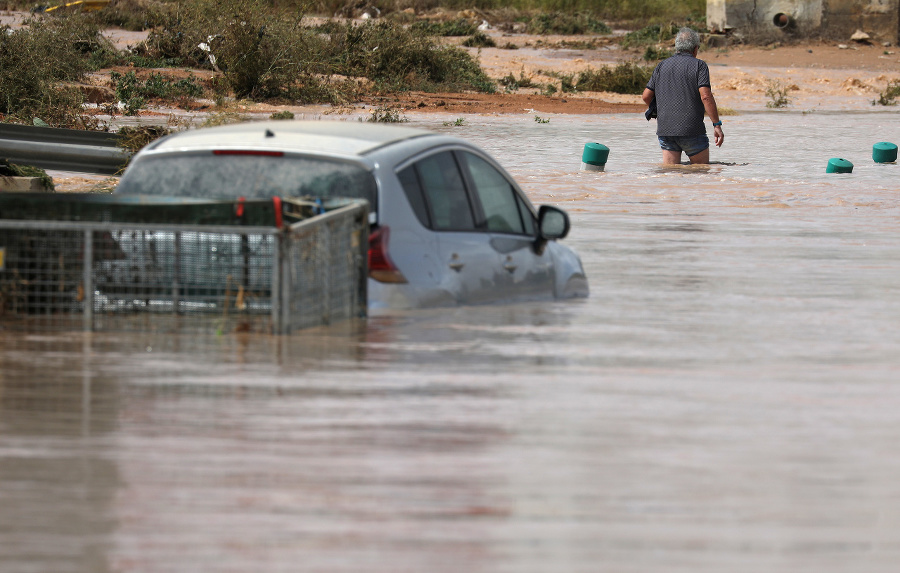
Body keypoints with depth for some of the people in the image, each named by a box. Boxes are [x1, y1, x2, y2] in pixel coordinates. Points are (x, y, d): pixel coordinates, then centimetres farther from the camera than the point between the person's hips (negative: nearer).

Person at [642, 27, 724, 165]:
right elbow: (706, 97, -13)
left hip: (665, 128, 4)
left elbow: (646, 96, 13)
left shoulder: (662, 66, 12)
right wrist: (717, 125, -11)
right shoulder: (699, 66, -3)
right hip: (692, 130, -4)